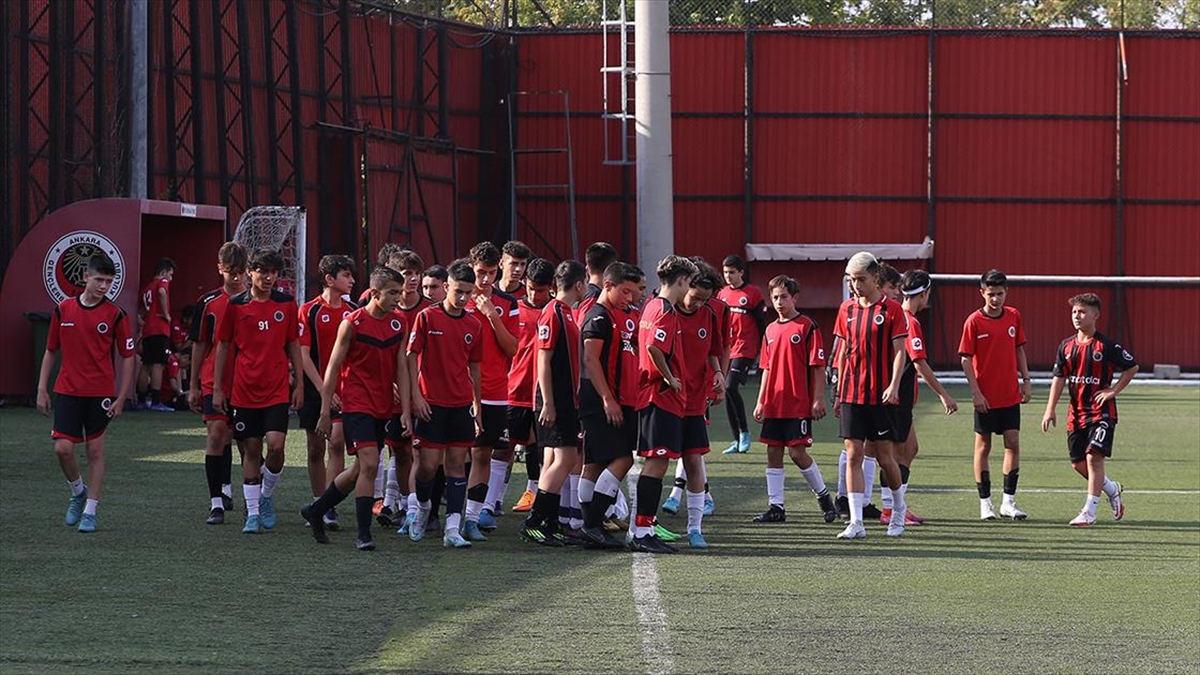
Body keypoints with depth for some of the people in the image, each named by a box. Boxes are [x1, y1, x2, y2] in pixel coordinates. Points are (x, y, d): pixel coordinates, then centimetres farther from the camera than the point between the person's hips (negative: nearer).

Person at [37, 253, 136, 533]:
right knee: (63, 448, -7)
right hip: (67, 391, 2)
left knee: (95, 450, 2)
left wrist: (121, 398, -4)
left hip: (100, 393, -2)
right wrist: (42, 390, 7)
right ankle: (78, 491, 21)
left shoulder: (115, 315, -4)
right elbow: (51, 352, 11)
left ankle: (90, 511, 11)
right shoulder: (63, 310, 3)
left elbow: (127, 358, 1)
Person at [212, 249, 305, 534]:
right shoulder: (235, 305, 1)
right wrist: (217, 388, 5)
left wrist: (299, 384, 8)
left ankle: (267, 495, 12)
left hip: (277, 390, 0)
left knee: (276, 444, -14)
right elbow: (223, 346, 7)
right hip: (244, 391, 0)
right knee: (251, 450, 3)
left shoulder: (286, 304, 4)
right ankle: (253, 513, 11)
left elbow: (294, 345, 11)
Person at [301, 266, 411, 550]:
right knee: (369, 464, -17)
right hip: (357, 404, -6)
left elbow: (401, 368, 8)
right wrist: (325, 412, -7)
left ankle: (316, 511, 31)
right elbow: (333, 369, -5)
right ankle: (363, 534, -12)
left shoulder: (399, 323, 5)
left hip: (384, 407, 6)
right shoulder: (352, 323, -10)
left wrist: (405, 410, 2)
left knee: (361, 469, 11)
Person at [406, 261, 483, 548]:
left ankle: (452, 529, -1)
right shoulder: (427, 317, -3)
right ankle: (423, 507, 25)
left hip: (461, 405, 4)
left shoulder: (474, 326, 8)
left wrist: (477, 406, 15)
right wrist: (416, 395, -10)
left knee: (457, 464, 0)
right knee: (428, 465, -5)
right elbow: (412, 357, -2)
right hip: (432, 405, -4)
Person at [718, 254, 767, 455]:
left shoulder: (753, 293, -3)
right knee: (727, 392, 6)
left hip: (745, 350, -6)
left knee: (731, 387, -21)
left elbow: (762, 323, -3)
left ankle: (744, 431, -6)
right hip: (726, 351, 6)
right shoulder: (722, 295, 13)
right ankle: (737, 440, 13)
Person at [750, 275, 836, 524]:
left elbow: (818, 367, -7)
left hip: (799, 403, -6)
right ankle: (775, 506, 9)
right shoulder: (771, 330, 12)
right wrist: (761, 402, 16)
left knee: (797, 452, -8)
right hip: (774, 404, 6)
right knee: (773, 453, 5)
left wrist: (818, 399, -12)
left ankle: (823, 495, 11)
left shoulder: (807, 327, -6)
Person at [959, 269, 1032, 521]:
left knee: (1013, 443, 0)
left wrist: (1026, 381, 8)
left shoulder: (1014, 316, 4)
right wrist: (976, 392, -13)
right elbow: (966, 359, -8)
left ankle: (1008, 501, 7)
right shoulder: (974, 321, -9)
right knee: (983, 446, 4)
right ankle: (985, 503, 11)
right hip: (985, 397, -4)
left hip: (1010, 396, 4)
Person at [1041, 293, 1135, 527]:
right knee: (1078, 463, 7)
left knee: (1094, 457, -15)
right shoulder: (1066, 347, 6)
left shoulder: (1107, 346, -8)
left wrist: (1114, 390, -7)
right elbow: (1059, 378, 8)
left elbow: (1132, 367, 1)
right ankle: (1112, 490, 33)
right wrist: (1050, 410, 1)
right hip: (1076, 413, 6)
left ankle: (1089, 512, -12)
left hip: (1101, 412, -6)